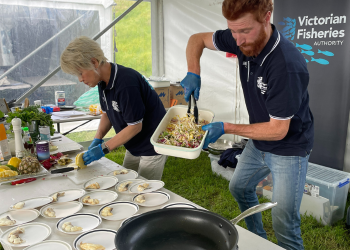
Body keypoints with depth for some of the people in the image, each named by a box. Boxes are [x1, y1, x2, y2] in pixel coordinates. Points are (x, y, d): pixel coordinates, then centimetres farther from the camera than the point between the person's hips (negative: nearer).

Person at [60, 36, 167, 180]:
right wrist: (97, 139, -3)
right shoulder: (104, 81, 0)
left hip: (152, 148, -9)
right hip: (133, 147, 9)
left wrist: (103, 148, -20)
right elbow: (107, 113, 13)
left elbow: (135, 126, -24)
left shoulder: (126, 83, -29)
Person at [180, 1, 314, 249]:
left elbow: (278, 130, -27)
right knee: (239, 188, 25)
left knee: (284, 226, -3)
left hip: (289, 148, -8)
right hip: (258, 144, 8)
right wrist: (193, 73, -16)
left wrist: (226, 128, -25)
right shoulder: (244, 39, -13)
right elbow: (197, 39, 2)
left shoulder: (287, 65, -34)